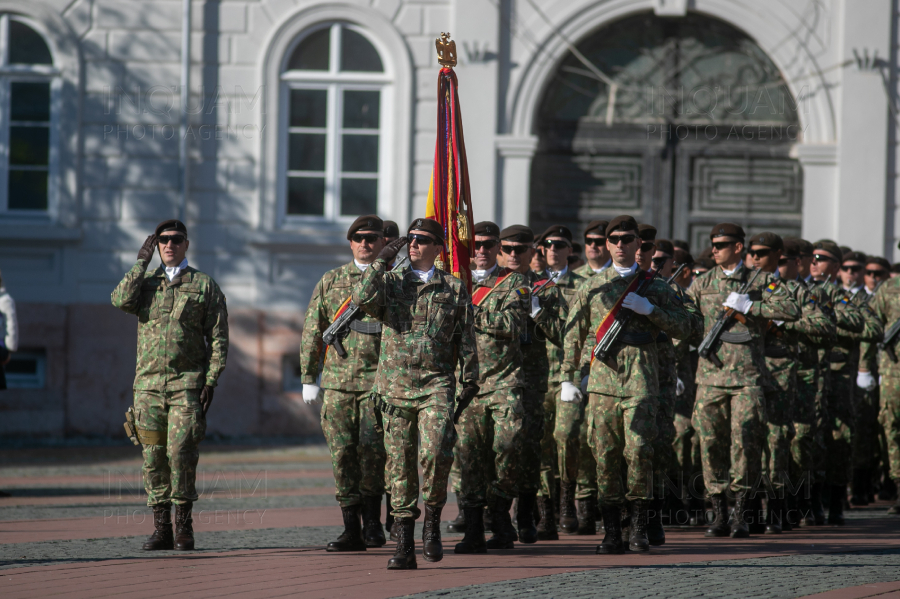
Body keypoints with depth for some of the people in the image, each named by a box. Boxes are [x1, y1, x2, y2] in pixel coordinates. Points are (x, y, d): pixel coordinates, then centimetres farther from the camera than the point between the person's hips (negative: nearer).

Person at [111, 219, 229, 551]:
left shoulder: (205, 286, 6)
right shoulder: (145, 283, 13)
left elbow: (218, 339, 3)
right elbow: (121, 300, -10)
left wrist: (211, 383, -7)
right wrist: (141, 262, -5)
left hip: (187, 385, -3)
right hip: (148, 384, 3)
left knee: (181, 452, -12)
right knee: (154, 457, 2)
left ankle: (183, 527, -4)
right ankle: (161, 528, 8)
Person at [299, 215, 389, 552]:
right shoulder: (330, 281, 13)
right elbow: (312, 332, 14)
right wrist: (308, 378, 9)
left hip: (378, 380, -3)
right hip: (336, 382, 3)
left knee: (372, 446, -16)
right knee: (342, 452, 0)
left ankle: (372, 520, 2)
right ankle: (351, 531, 6)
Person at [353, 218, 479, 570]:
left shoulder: (454, 289, 8)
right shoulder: (390, 283, 11)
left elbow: (466, 339, 9)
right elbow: (362, 299, -10)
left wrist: (470, 379, 2)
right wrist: (381, 261, -8)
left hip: (437, 385, -2)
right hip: (395, 388, 2)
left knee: (436, 454, -22)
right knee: (400, 464, 3)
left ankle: (432, 521, 1)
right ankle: (404, 547, 7)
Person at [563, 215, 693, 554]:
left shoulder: (655, 287, 11)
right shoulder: (591, 288, 14)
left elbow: (684, 327, 7)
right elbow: (573, 336, 16)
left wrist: (649, 310, -6)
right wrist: (568, 378, 10)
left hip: (640, 381, -2)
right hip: (602, 379, 2)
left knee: (639, 449, -13)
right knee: (606, 455, -1)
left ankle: (639, 527, -2)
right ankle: (612, 534, 5)